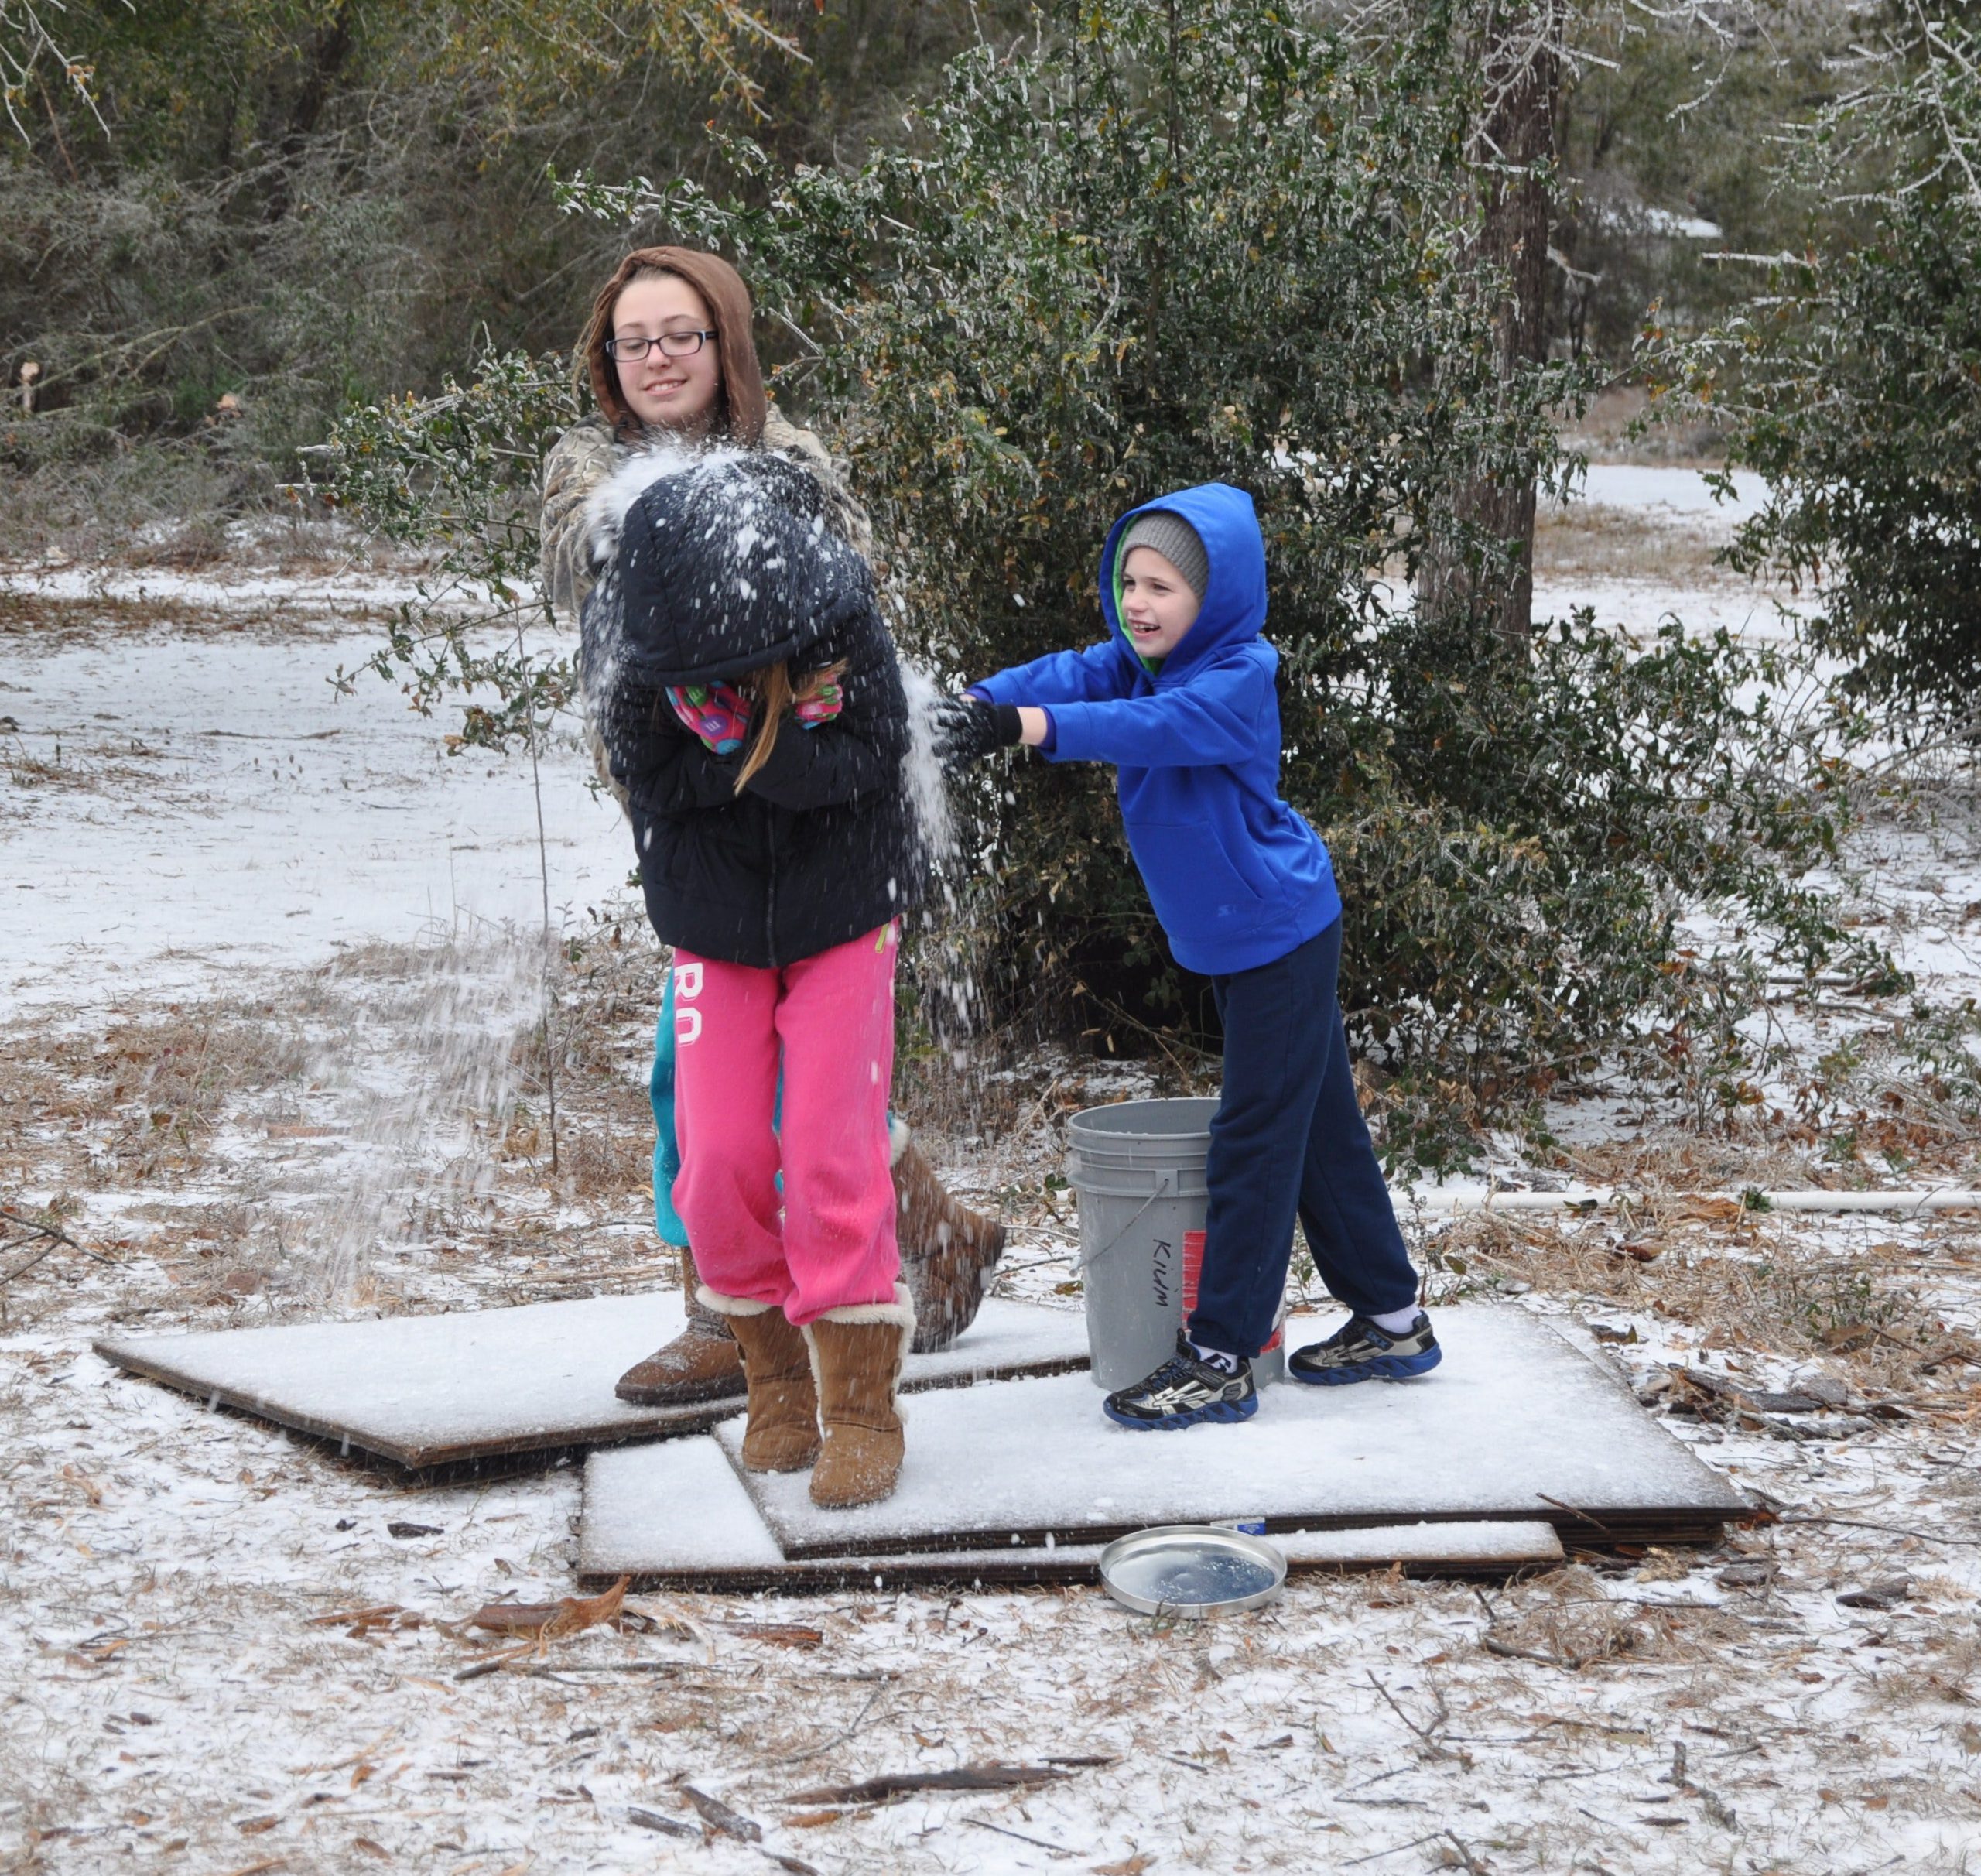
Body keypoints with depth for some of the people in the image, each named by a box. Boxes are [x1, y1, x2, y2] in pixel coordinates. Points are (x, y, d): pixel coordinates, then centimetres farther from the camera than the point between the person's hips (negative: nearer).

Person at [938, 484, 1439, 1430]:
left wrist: (1026, 726, -47)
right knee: (1319, 1128, 16)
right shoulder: (1136, 659, 5)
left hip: (1279, 935, -9)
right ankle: (1393, 1320, 27)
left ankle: (1220, 1360, 2)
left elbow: (1158, 727, -37)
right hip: (1226, 941, 9)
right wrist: (978, 702, -32)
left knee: (1254, 1141, -4)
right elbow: (1067, 675, -12)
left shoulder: (1241, 676, -20)